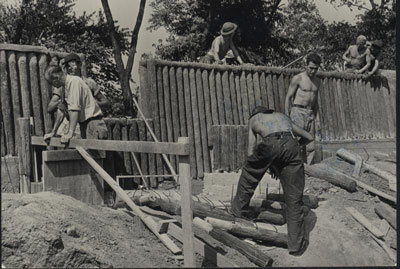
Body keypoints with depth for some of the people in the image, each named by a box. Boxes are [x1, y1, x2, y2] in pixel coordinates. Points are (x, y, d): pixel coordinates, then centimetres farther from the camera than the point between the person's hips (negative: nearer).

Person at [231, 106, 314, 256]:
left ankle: (239, 209, 46)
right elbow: (309, 138, 41)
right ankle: (296, 245, 13)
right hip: (290, 144, 2)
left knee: (249, 175, 29)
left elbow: (250, 153, 23)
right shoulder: (283, 116, 39)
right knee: (294, 198, 7)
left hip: (270, 144, -2)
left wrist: (269, 165, 34)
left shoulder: (253, 119, 32)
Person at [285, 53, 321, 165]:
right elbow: (288, 98, -3)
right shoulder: (298, 78, -3)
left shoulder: (317, 81, 15)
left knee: (311, 147, 2)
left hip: (310, 114, 6)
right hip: (298, 112, -6)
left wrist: (315, 117, 20)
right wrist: (287, 117, -9)